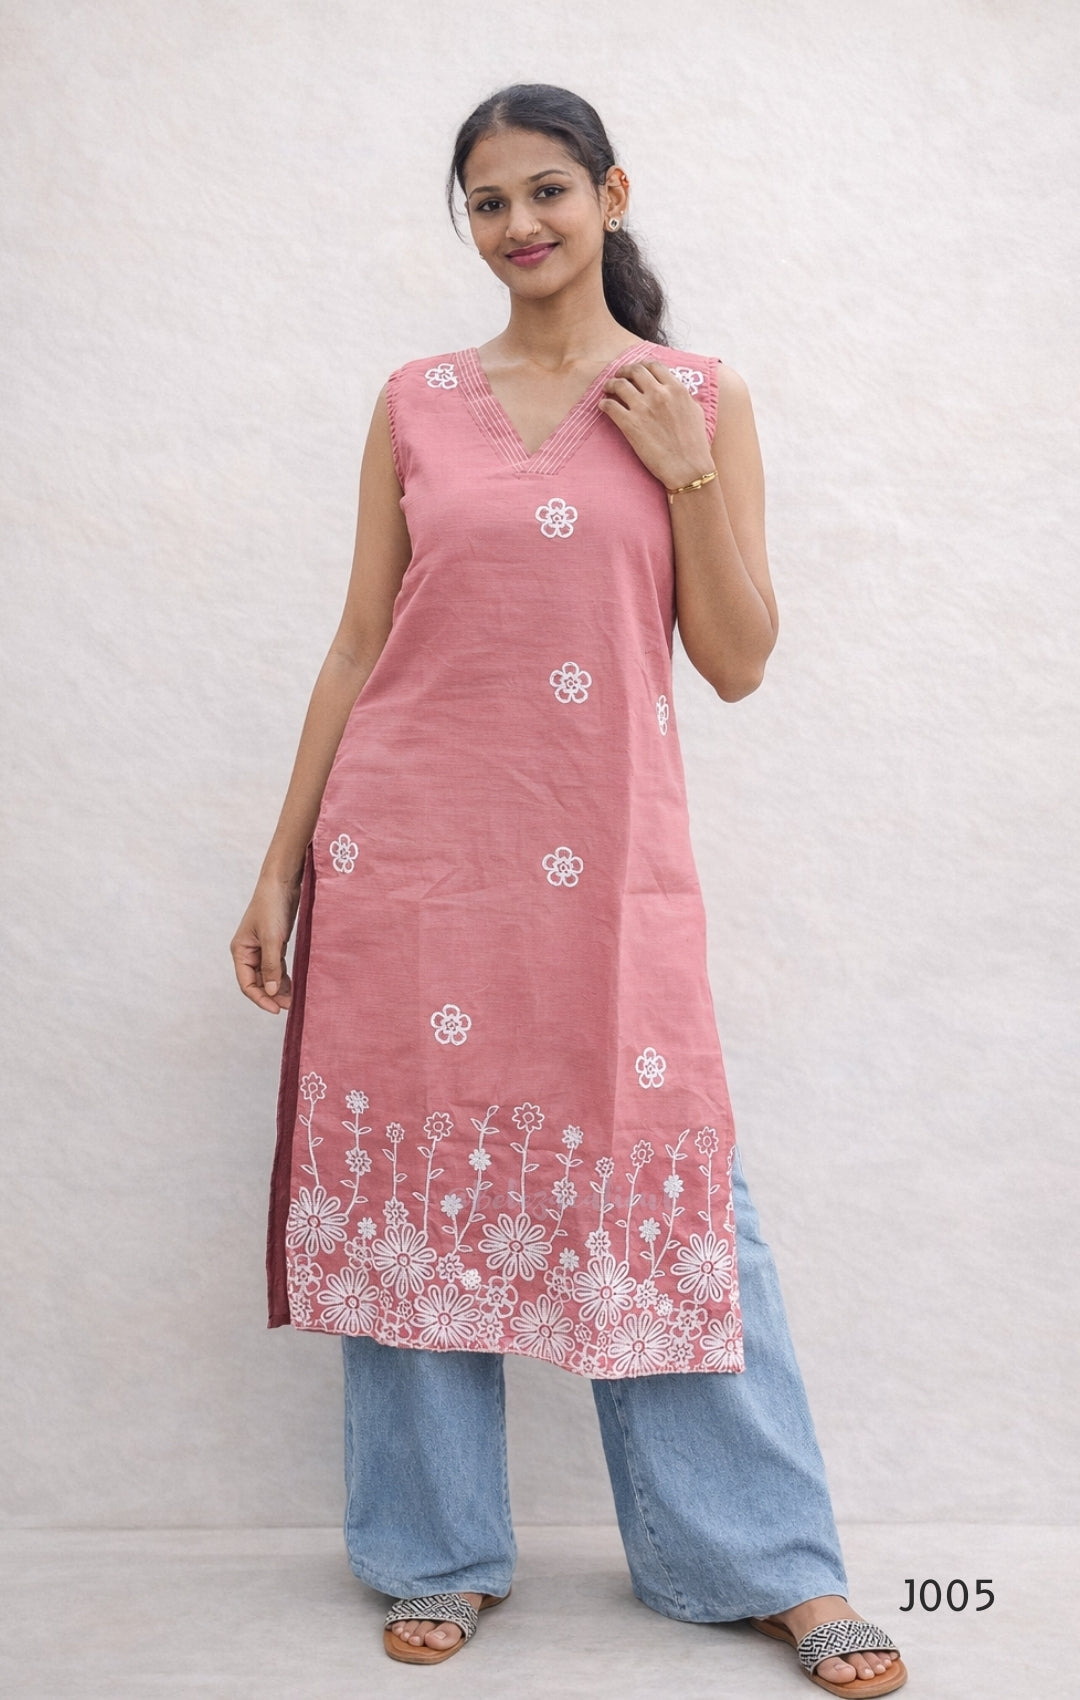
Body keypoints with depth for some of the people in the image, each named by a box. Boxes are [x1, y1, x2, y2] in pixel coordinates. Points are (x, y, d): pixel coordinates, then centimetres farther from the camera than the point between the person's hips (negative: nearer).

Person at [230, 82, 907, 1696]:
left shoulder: (700, 399, 6)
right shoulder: (417, 401, 8)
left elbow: (737, 660, 2)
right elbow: (360, 644, 9)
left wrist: (684, 468, -8)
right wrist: (280, 862, 7)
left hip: (607, 853, -1)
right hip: (409, 841, 2)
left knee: (666, 1187, 1)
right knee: (417, 1182, 6)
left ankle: (774, 1563, 18)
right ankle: (441, 1555, 23)